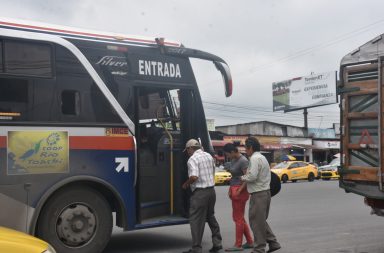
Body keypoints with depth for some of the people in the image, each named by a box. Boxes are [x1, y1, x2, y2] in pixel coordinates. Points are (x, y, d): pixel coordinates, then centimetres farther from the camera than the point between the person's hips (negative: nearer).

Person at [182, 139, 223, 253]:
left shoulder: (193, 159, -13)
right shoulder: (209, 156, 12)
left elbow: (194, 176, -26)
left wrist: (186, 184, -9)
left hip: (200, 192, -8)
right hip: (211, 190, 8)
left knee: (196, 221, 0)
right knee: (210, 217, 21)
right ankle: (217, 243, 23)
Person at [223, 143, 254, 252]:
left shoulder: (243, 161, -16)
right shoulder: (233, 160, 11)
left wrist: (239, 191, -20)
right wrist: (230, 190, 9)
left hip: (240, 191, -10)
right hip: (234, 190, 10)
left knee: (238, 218, -1)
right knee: (238, 217, 15)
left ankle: (238, 245, 9)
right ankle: (250, 242, 23)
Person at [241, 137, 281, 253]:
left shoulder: (255, 158, -16)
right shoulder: (261, 157, 16)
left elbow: (252, 176, -24)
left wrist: (243, 177, -7)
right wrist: (247, 175, 10)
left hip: (258, 194, -10)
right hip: (265, 192, 10)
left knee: (256, 222, 0)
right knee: (261, 221, 19)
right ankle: (273, 243, 20)